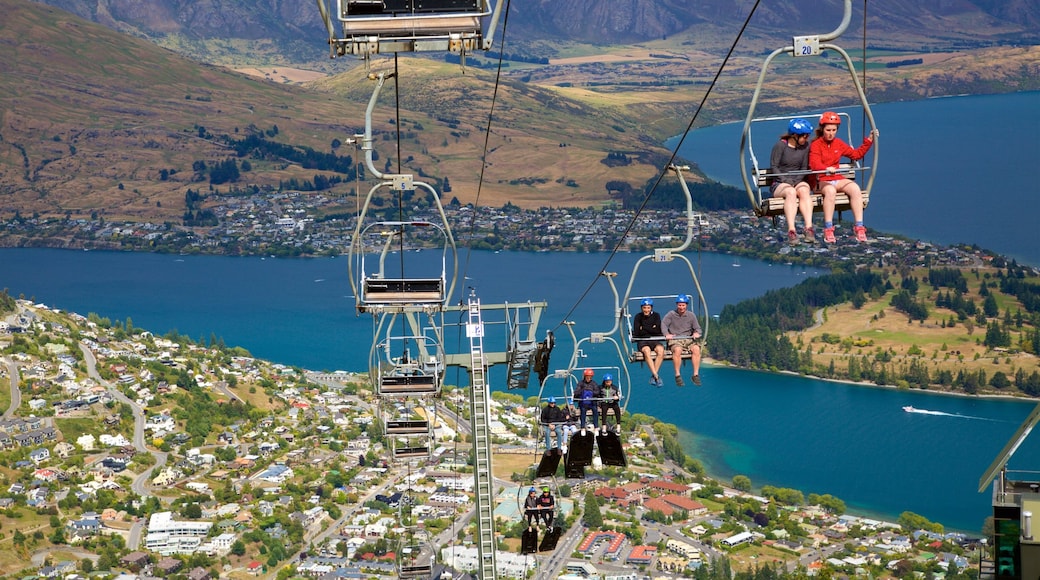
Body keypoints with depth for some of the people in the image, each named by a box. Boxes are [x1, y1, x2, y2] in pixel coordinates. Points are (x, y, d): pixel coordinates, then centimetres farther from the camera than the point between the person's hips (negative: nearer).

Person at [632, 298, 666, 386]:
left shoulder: (656, 316, 9)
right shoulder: (638, 316, 5)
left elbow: (658, 331, -4)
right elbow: (636, 333, -5)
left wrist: (644, 328, -6)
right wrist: (651, 329, -5)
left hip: (655, 340, 1)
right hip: (642, 341, -1)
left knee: (660, 350, -32)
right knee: (646, 351, -36)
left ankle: (653, 376, -27)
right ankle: (656, 376, -37)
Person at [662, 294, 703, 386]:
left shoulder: (691, 315, 14)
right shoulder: (671, 314, 8)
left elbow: (697, 328, 13)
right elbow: (663, 324, -4)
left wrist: (696, 333, -12)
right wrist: (667, 334, -23)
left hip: (689, 339, 2)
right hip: (675, 340, -2)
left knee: (696, 348, -30)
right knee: (677, 350, -37)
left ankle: (696, 374, -26)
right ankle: (677, 375, -30)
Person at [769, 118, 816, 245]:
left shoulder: (805, 146, 8)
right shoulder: (780, 145, -3)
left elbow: (804, 168, 8)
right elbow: (773, 167, -6)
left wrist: (797, 180, -9)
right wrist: (786, 181, -17)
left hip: (798, 181, 3)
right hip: (780, 183, -3)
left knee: (804, 191, -33)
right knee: (791, 192, -37)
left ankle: (809, 228, -47)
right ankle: (791, 231, -49)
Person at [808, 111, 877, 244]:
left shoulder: (838, 143, 16)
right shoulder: (816, 145, -1)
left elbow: (856, 154, 26)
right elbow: (814, 164, -17)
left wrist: (869, 140, 19)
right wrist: (826, 169, -38)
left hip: (838, 179, 5)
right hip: (821, 180, -5)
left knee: (855, 188, -26)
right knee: (830, 190, -40)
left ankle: (859, 227, -28)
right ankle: (828, 230, -38)